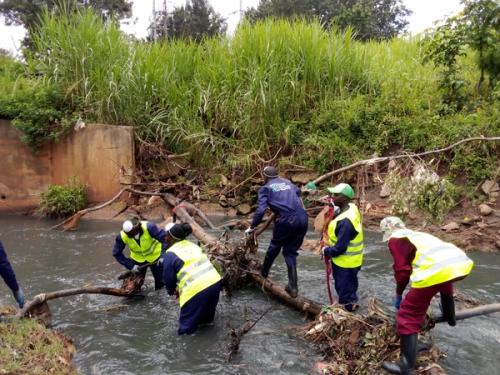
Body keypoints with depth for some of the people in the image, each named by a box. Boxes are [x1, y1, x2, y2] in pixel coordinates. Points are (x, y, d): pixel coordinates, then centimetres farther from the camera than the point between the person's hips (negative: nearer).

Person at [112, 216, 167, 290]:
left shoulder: (148, 227, -34)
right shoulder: (122, 236, -25)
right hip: (137, 259, 2)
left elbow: (164, 238, -31)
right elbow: (116, 253, -14)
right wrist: (130, 266, -18)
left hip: (155, 256, -2)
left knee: (160, 282, 6)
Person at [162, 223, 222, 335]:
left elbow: (168, 278, 5)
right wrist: (180, 288, 31)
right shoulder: (192, 245, 17)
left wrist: (171, 291, 27)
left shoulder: (170, 255, -4)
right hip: (215, 282, 7)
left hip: (197, 289, -7)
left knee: (187, 325, 12)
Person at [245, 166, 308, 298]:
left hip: (286, 221, -4)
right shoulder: (287, 182, 22)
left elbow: (260, 211, -4)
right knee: (291, 251, 15)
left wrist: (252, 227, 5)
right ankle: (293, 287, 11)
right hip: (302, 219, 4)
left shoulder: (265, 188, 7)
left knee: (274, 247, 22)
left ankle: (264, 272, 42)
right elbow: (298, 191, 43)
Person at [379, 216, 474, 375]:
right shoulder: (416, 234, 36)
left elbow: (402, 270, 4)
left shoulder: (396, 239, 13)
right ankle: (450, 319, 70)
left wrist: (398, 294, 20)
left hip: (437, 270, -8)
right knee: (445, 284, 45)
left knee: (408, 316, 4)